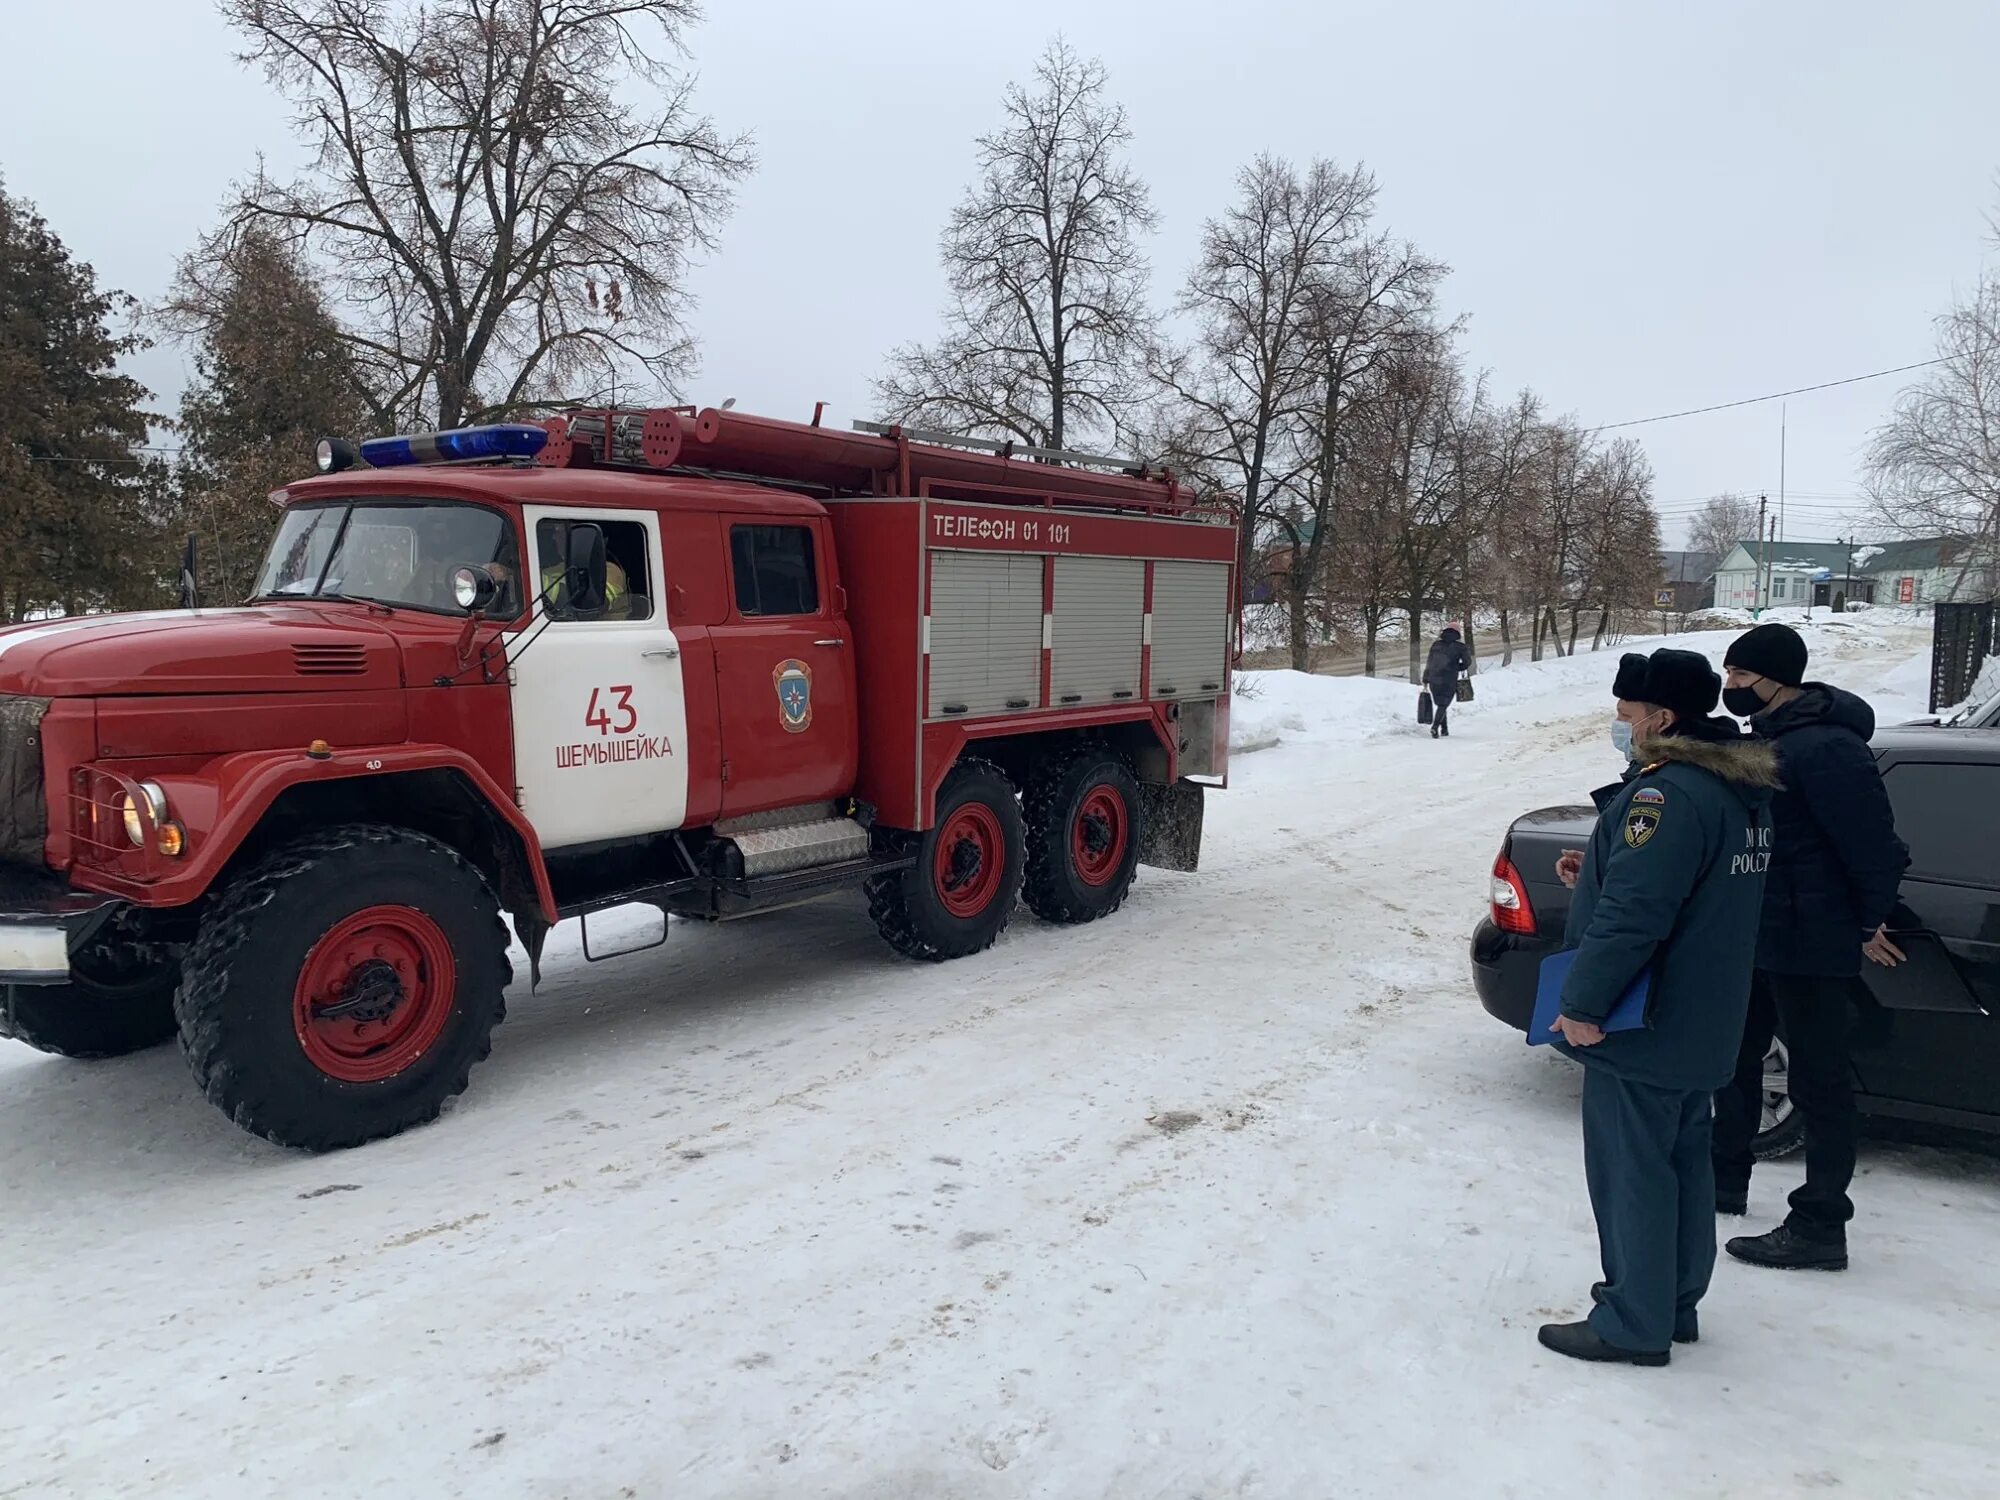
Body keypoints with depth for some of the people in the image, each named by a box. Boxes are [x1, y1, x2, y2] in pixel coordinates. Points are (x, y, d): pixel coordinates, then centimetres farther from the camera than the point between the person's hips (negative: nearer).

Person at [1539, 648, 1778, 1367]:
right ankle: (1675, 1302, 32)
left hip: (1642, 1030, -10)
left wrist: (1582, 1004, -23)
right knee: (1683, 1159, 18)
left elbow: (1632, 913, -29)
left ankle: (1634, 1325, 13)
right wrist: (1599, 869, 8)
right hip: (1700, 1025, 10)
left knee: (1631, 1170, 2)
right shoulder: (1740, 788, 10)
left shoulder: (1668, 794, -24)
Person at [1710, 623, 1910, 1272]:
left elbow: (1875, 846, -22)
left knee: (1819, 1082, 1)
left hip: (1808, 943, -10)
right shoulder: (1768, 737, 10)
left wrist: (1869, 924, -12)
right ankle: (1725, 1181, 35)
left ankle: (1819, 1229, 11)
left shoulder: (1825, 748, -22)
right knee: (1736, 1058, 20)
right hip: (1758, 936, 10)